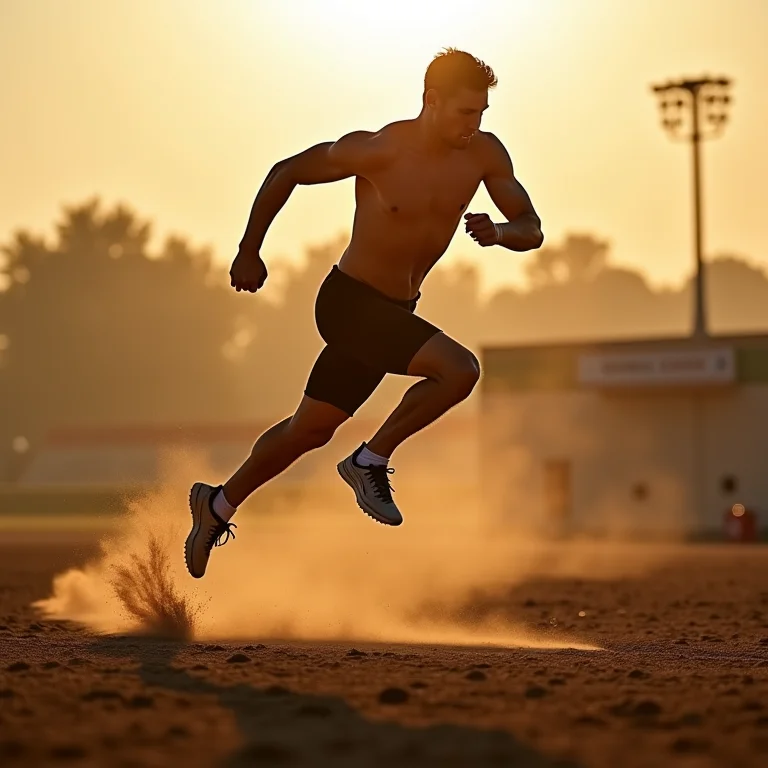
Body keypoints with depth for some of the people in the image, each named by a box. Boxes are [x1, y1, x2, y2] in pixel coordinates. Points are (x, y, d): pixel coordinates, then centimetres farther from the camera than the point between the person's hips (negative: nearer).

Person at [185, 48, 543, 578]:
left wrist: (497, 233, -24)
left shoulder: (484, 155, -5)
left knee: (313, 428, 17)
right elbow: (285, 173, -7)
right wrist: (249, 253, 0)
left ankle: (219, 505, 35)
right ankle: (371, 461, -6)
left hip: (395, 312, 7)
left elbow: (532, 231, 0)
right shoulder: (376, 151, -20)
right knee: (459, 369, -24)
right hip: (350, 302, -7)